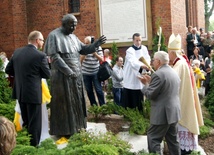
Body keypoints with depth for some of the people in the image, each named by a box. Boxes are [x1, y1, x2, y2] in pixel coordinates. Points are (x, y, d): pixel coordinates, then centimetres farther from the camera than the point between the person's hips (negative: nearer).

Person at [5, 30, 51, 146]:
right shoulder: (40, 56, -16)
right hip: (33, 93, -7)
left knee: (25, 122, 21)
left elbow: (8, 70, 9)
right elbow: (47, 75, -8)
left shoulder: (17, 52, 2)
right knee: (34, 123, 6)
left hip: (20, 93, 7)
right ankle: (33, 145, 14)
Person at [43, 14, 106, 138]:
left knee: (76, 101, 12)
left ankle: (75, 126, 24)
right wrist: (69, 72, -21)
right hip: (63, 76, -7)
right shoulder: (54, 35, -12)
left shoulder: (73, 36, 11)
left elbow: (84, 50, 12)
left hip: (76, 75, 8)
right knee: (64, 102, 0)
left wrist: (97, 43, -4)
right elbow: (55, 57, -18)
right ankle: (64, 130, 12)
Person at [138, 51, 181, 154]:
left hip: (162, 114, -9)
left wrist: (146, 84, 1)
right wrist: (150, 82, 15)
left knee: (153, 139, 0)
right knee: (173, 139, 16)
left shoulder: (158, 74, -17)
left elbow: (150, 95, -16)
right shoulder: (174, 72, 12)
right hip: (174, 112, 9)